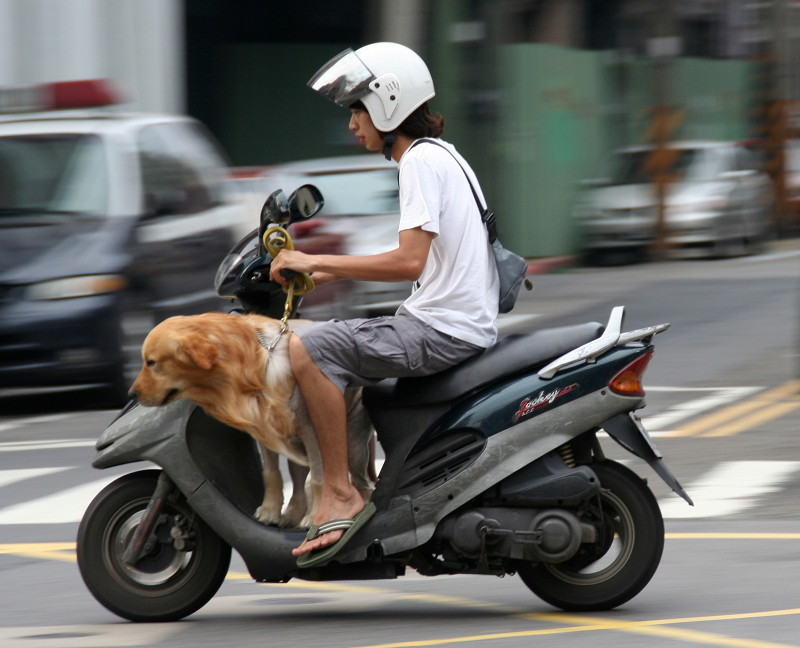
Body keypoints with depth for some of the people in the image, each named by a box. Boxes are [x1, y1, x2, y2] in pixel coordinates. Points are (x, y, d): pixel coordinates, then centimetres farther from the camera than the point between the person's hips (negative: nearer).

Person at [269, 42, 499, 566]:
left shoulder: (422, 160, -12)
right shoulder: (443, 154, 20)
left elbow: (410, 262, -22)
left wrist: (318, 262, -17)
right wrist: (331, 271, 19)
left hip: (444, 328, -11)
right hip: (465, 323, 11)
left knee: (307, 348, -20)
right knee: (337, 354, 26)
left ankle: (342, 496, -21)